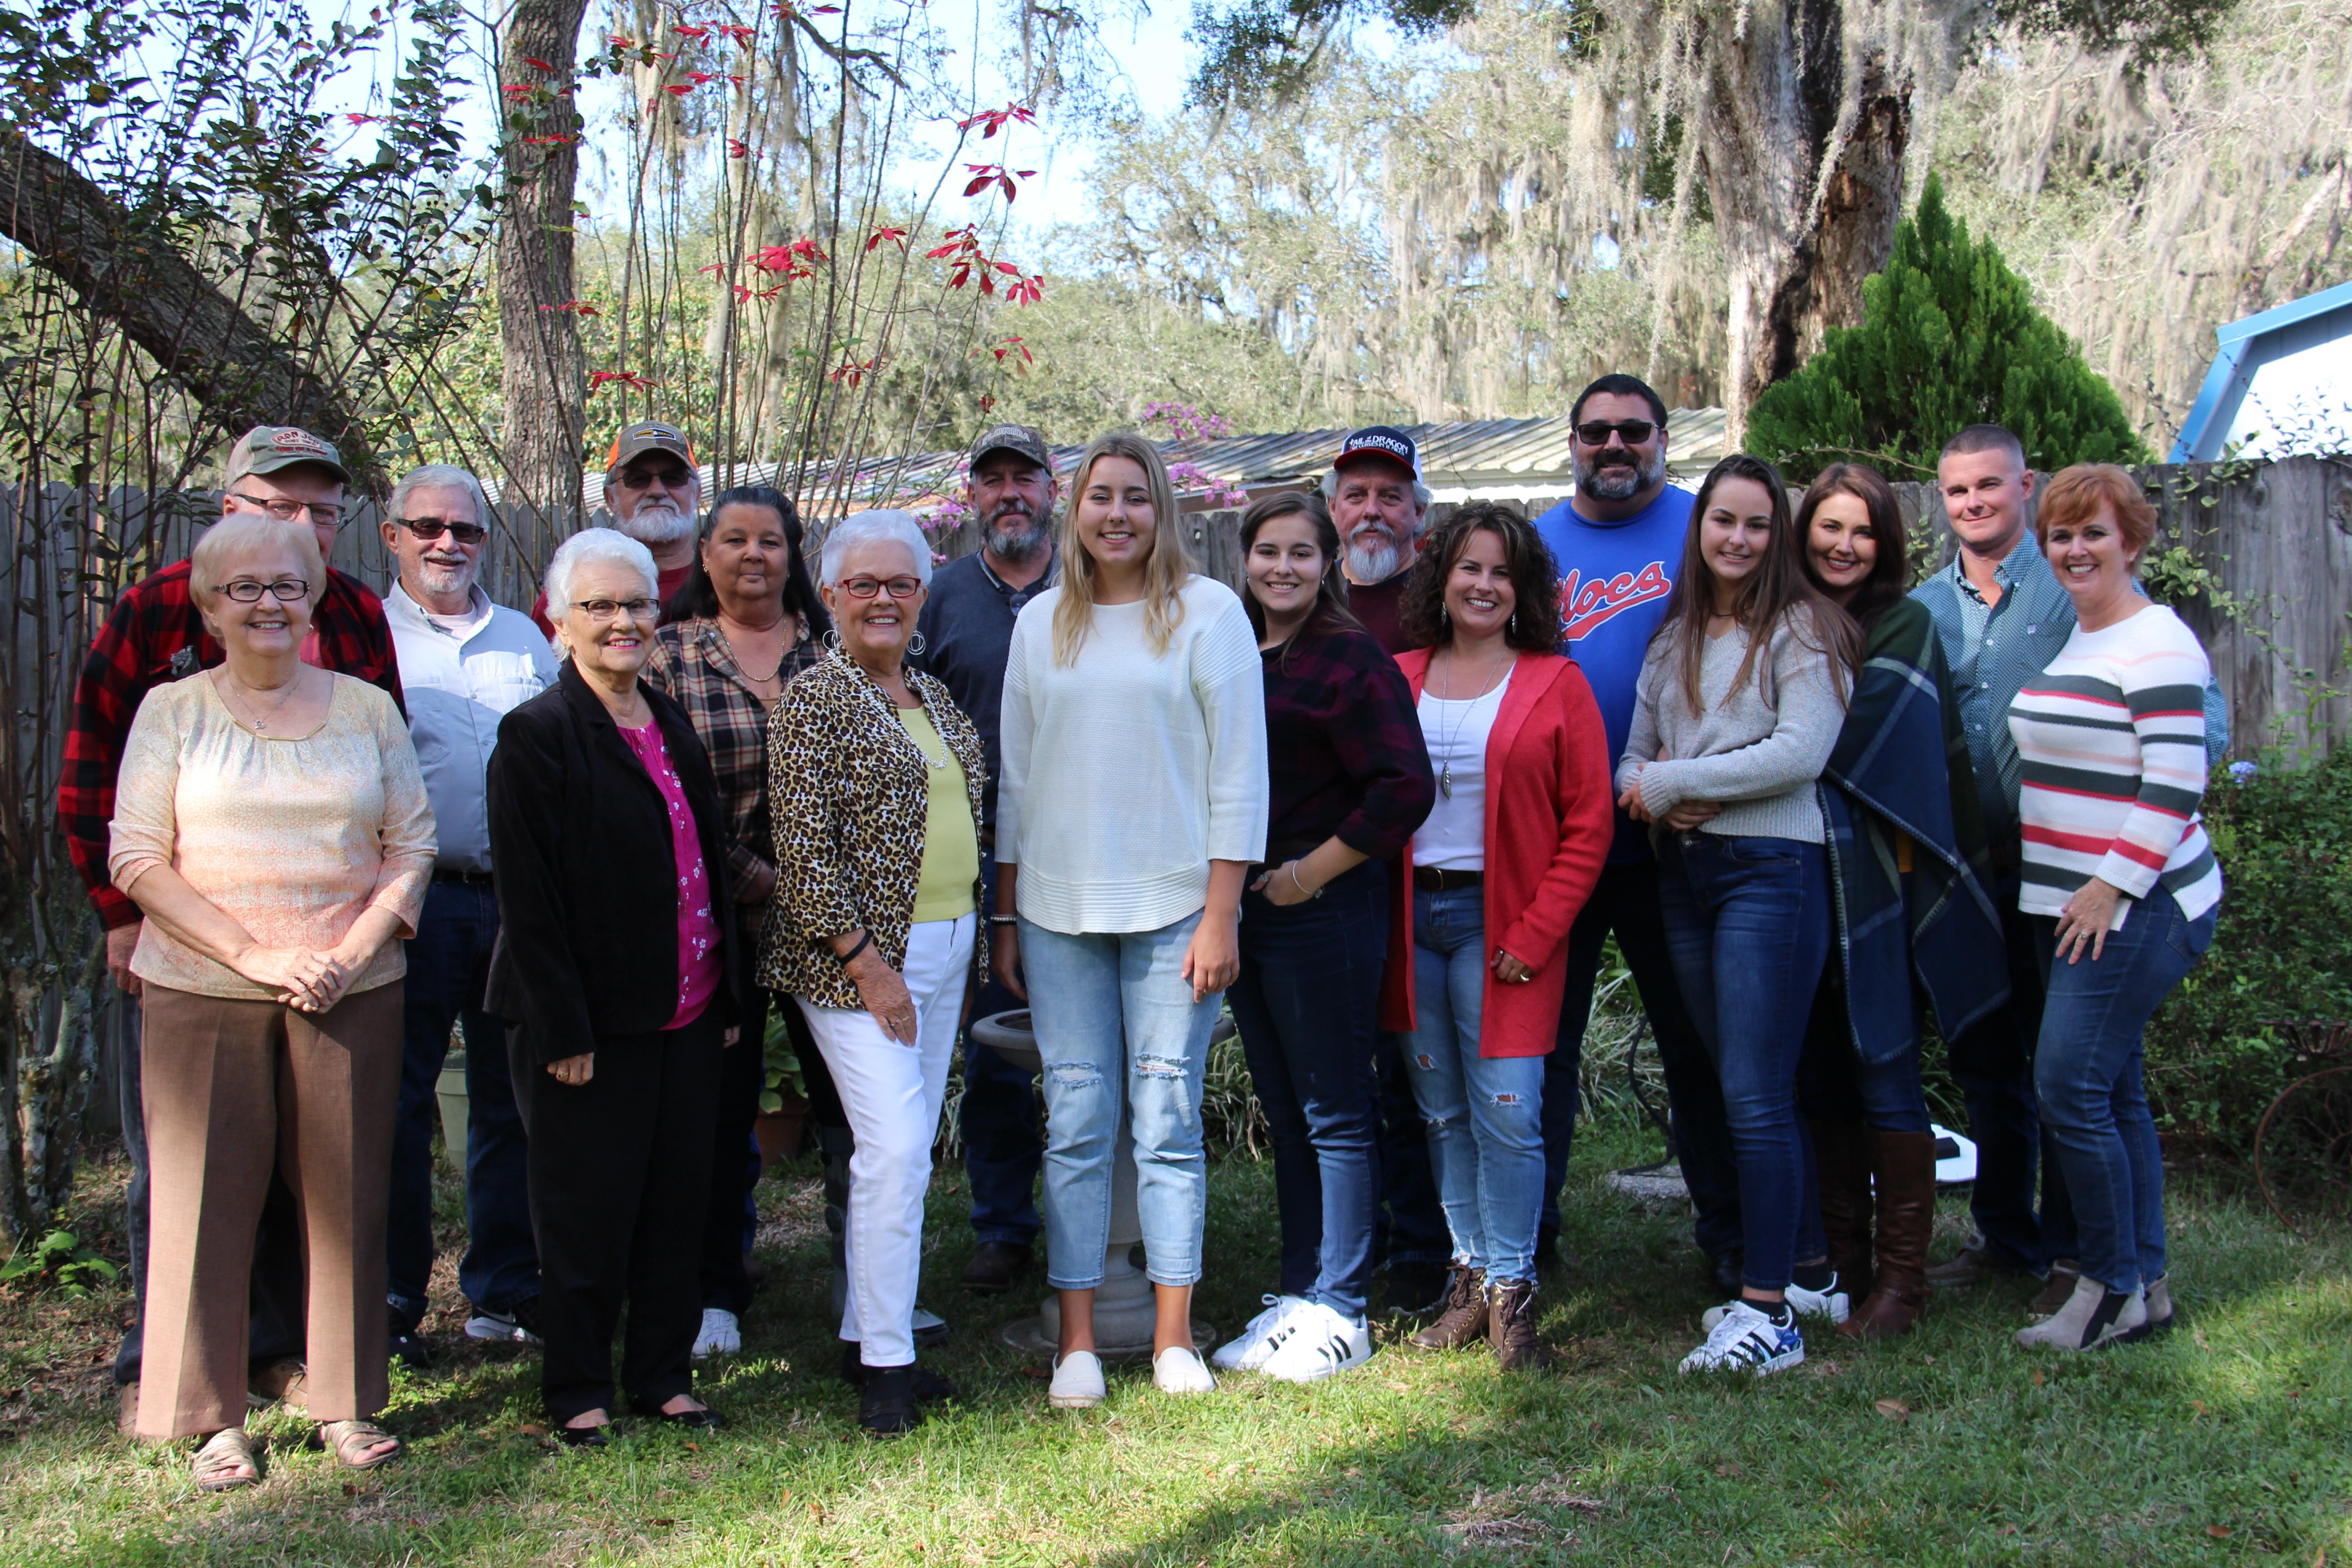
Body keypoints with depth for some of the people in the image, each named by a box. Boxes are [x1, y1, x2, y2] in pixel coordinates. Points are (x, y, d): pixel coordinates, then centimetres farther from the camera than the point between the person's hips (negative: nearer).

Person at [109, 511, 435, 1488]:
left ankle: (348, 1405, 16)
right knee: (208, 1199, 1)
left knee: (347, 1197, 5)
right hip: (202, 994, -1)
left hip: (350, 996, 2)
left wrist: (354, 950, -8)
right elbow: (136, 860, -2)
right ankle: (213, 1420, 11)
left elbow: (412, 847, 9)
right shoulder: (173, 712, 4)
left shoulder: (367, 710, 10)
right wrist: (251, 954, -12)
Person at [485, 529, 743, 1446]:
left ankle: (664, 1376, 26)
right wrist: (563, 1029, -17)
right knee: (588, 1215, 4)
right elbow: (527, 897, -14)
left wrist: (728, 994, 13)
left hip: (688, 1017, 6)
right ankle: (578, 1392, 18)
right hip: (594, 1024, -6)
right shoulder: (537, 735, -9)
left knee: (678, 1202, 12)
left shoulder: (672, 725, 13)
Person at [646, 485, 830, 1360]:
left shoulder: (830, 648, 8)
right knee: (722, 1102, 3)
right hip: (721, 915, -2)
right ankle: (714, 1293, 15)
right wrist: (745, 874, -14)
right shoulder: (669, 655, 1)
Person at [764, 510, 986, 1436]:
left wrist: (972, 944, 15)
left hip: (945, 950, 7)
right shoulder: (817, 701, -8)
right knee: (896, 1149, -13)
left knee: (904, 1152, 10)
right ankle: (883, 1363, -4)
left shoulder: (935, 697, 14)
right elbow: (803, 848, -14)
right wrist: (865, 960, -17)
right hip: (860, 956, -7)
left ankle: (869, 1333, 20)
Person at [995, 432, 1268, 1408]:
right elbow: (1016, 777, 15)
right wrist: (1004, 914, 11)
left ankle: (1173, 1339, 10)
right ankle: (1077, 1344, 9)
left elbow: (1239, 772, -2)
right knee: (1075, 1126, 3)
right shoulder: (1042, 622, 11)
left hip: (1172, 905, -3)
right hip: (1058, 907, 3)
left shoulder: (1208, 612, 0)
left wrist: (1220, 914, -8)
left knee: (1168, 1122, 0)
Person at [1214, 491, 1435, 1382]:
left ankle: (1339, 1312, 8)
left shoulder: (1352, 660, -10)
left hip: (1324, 910, -8)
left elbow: (1406, 789, -17)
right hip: (1247, 909, 8)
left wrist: (1311, 873, -14)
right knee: (1285, 1114, 14)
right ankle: (1295, 1297, 23)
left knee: (1335, 1115, 0)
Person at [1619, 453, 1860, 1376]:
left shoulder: (1803, 630, -3)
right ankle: (1805, 1272, 24)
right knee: (1740, 1087, 12)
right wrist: (1648, 794, -8)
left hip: (1771, 868, -7)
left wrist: (1673, 782, -11)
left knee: (1756, 1096, -10)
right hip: (1683, 872, 7)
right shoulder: (1673, 638, 17)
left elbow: (1802, 752, -15)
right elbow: (1634, 755, 16)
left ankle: (1768, 1312, -6)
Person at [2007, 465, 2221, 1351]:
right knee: (2111, 1092, 11)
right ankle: (2146, 1284, 19)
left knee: (2069, 1088, -11)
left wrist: (2112, 886, -21)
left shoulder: (2158, 646, -12)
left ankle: (2113, 1289, 1)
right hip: (2066, 904, 9)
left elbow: (2175, 787, -18)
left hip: (2136, 905, -9)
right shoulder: (2068, 643, 15)